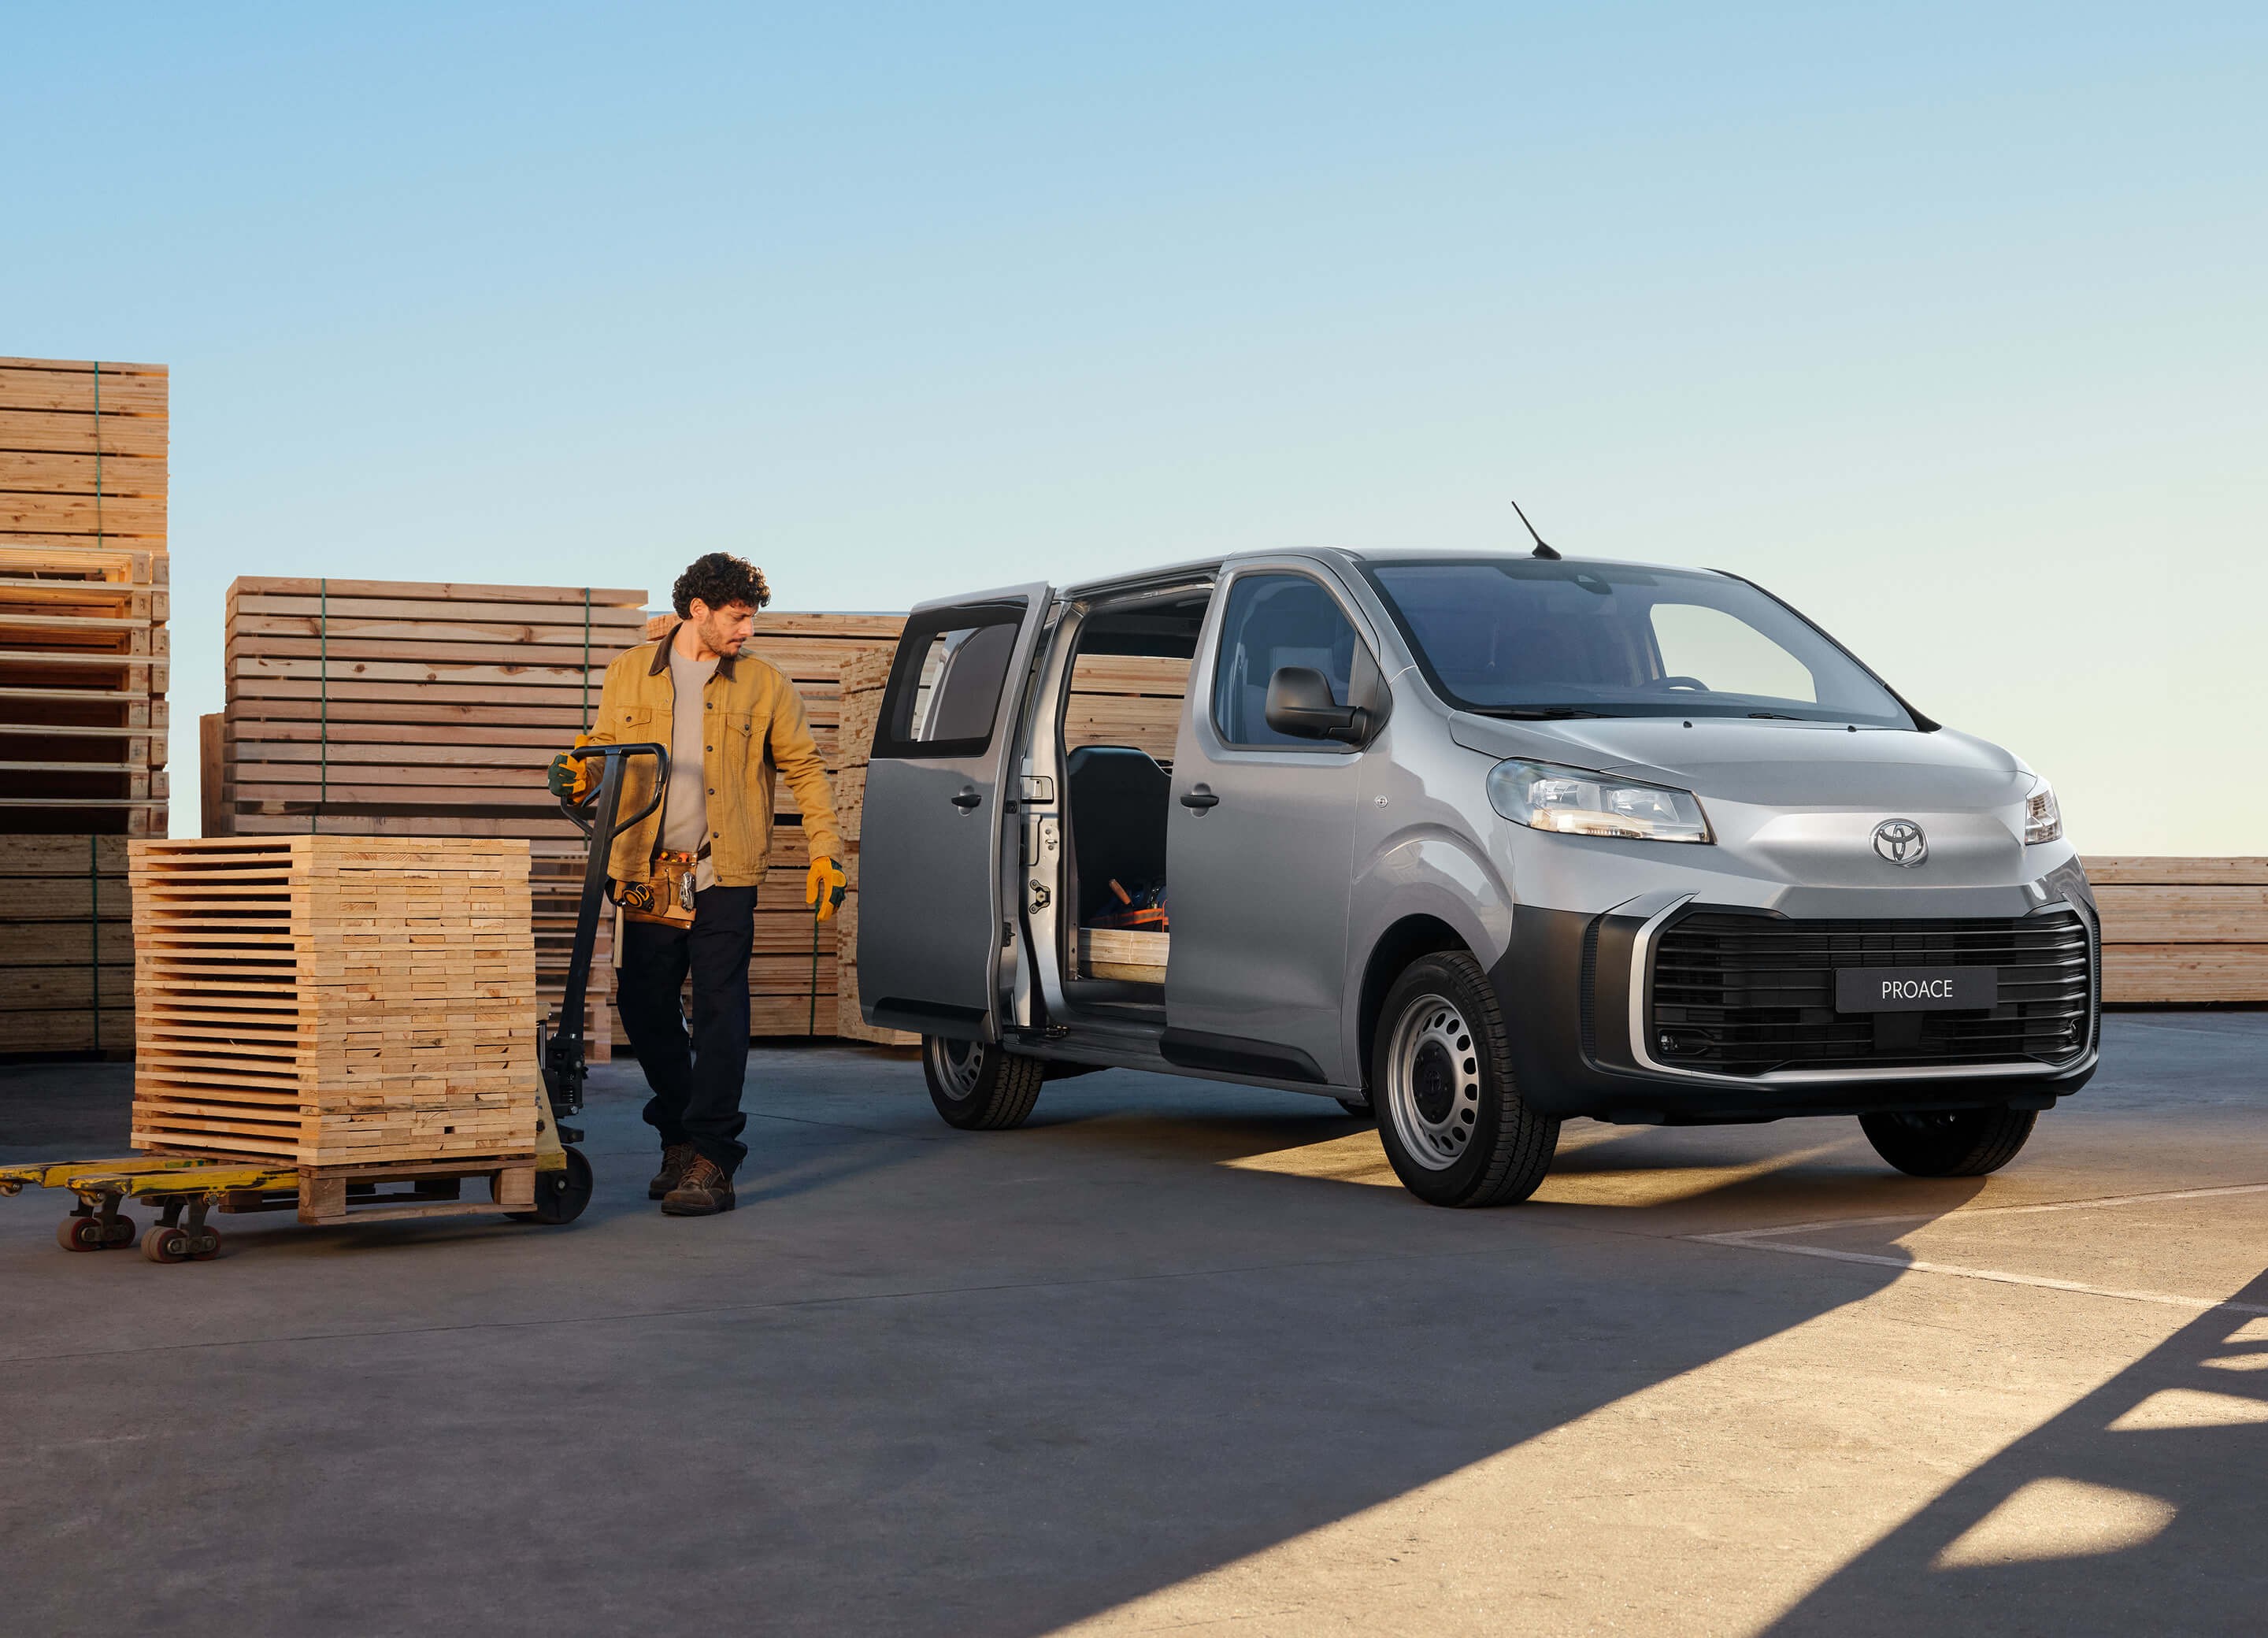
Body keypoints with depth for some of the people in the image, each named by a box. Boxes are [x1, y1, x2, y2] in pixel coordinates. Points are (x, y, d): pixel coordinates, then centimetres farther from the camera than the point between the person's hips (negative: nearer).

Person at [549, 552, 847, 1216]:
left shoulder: (764, 686, 6)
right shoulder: (629, 675, 9)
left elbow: (805, 769, 9)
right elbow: (605, 750, 14)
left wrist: (826, 851, 1)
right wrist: (580, 774, -10)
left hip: (724, 874, -2)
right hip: (648, 875, 2)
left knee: (720, 1011, -7)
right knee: (645, 1010, 7)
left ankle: (709, 1160, -5)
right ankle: (679, 1136, 26)